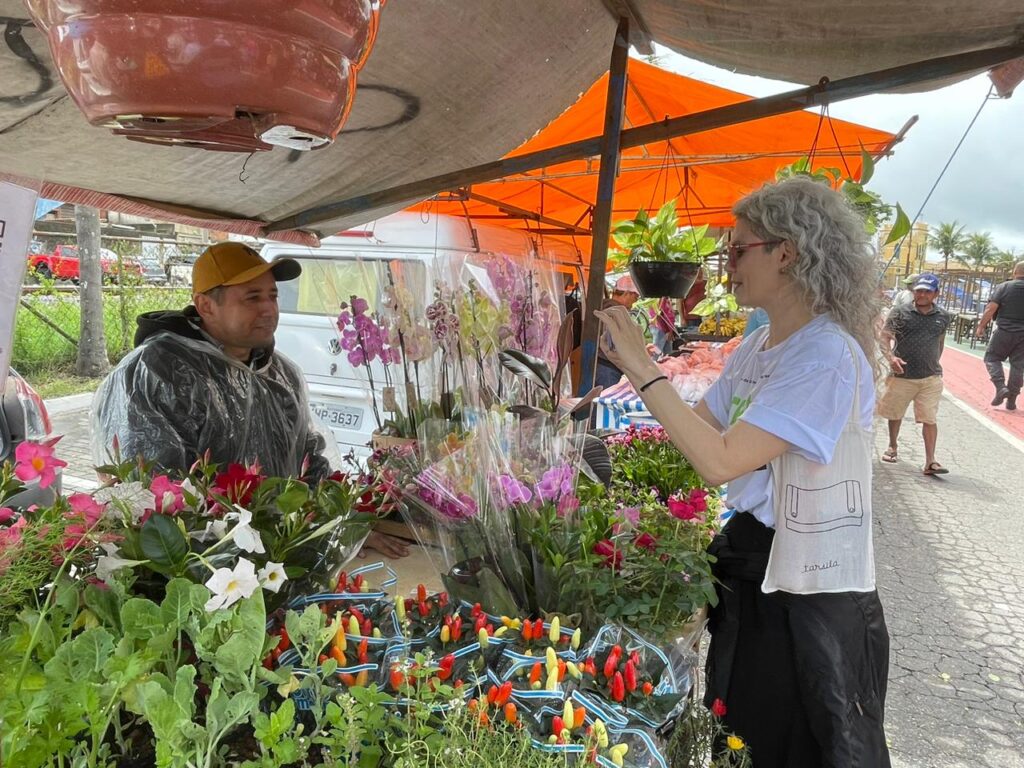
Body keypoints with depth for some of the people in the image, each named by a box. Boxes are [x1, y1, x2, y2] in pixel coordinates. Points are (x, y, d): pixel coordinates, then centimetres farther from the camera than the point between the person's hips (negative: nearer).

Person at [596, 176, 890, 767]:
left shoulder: (829, 355, -24)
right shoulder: (757, 345, 3)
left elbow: (721, 461, -31)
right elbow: (701, 428, 5)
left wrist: (644, 370, -26)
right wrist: (637, 361, -2)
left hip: (812, 588, -8)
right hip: (749, 558, 8)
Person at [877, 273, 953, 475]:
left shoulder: (943, 317, 6)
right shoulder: (899, 313, -3)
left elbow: (941, 341, 21)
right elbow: (884, 337, -7)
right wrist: (891, 357, -23)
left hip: (931, 377, 1)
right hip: (901, 375, -1)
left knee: (929, 419, -4)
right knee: (895, 414, 14)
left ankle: (930, 461, -2)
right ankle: (892, 447, 36)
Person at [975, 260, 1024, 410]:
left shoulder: (1004, 287, -6)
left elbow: (991, 309, -11)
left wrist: (981, 326, -3)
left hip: (1005, 331, -3)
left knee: (992, 358, 10)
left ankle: (1000, 387, -10)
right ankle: (1011, 401, 12)